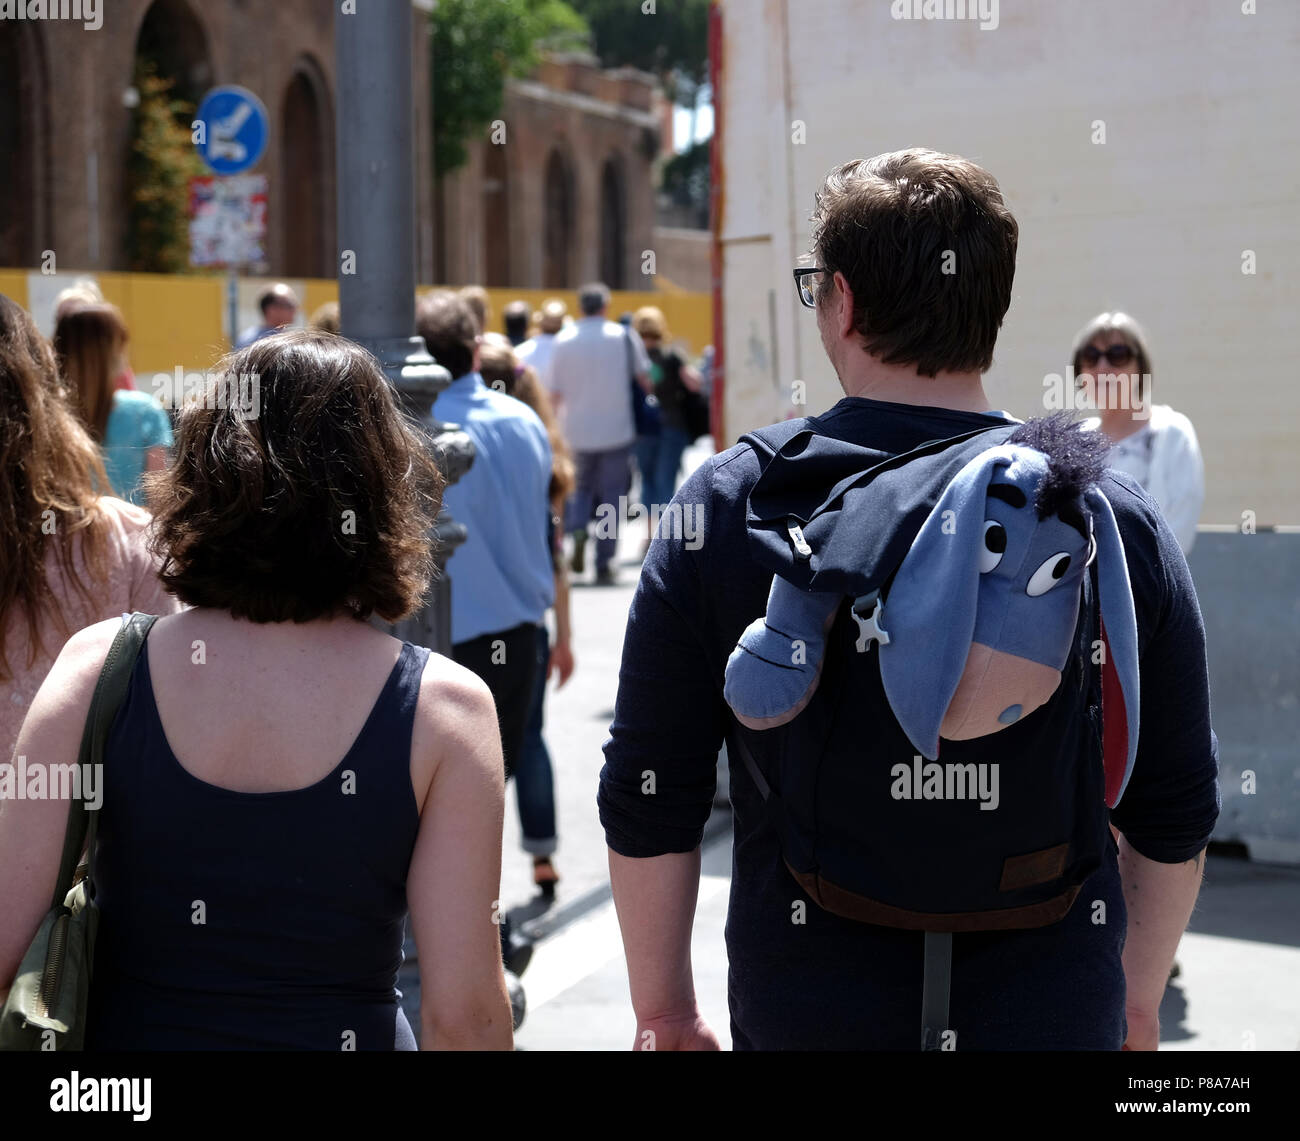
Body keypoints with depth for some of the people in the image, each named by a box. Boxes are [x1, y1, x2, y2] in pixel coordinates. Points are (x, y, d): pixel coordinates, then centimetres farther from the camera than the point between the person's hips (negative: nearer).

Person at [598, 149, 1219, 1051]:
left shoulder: (729, 504, -10)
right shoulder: (1117, 520, -8)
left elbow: (648, 805, -6)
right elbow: (1176, 818, 0)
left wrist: (665, 1010, 8)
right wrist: (1139, 1003, 16)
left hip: (804, 1011, 0)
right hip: (1059, 1018, 1)